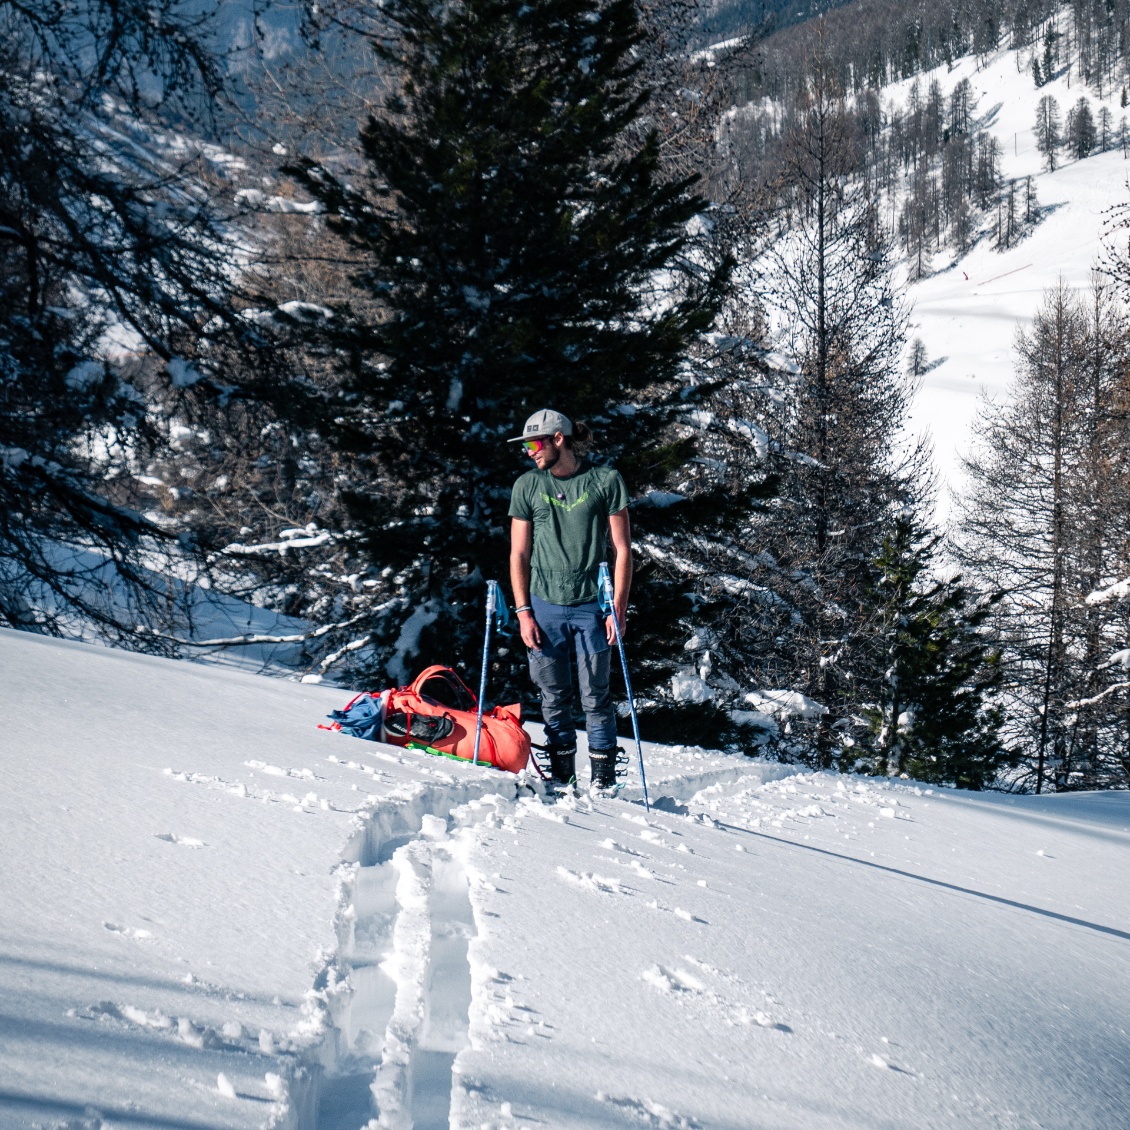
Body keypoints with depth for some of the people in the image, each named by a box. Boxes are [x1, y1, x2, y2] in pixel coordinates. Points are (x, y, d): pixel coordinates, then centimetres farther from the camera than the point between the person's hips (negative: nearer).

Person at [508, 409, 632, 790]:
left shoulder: (605, 481, -1)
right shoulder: (528, 486, 5)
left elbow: (622, 548, 1)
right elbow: (519, 553, 8)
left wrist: (618, 608, -6)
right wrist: (523, 611, 0)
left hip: (592, 606, -2)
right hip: (545, 605, 2)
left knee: (595, 697, 0)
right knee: (554, 698, 6)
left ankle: (603, 779, 7)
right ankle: (561, 776, 15)